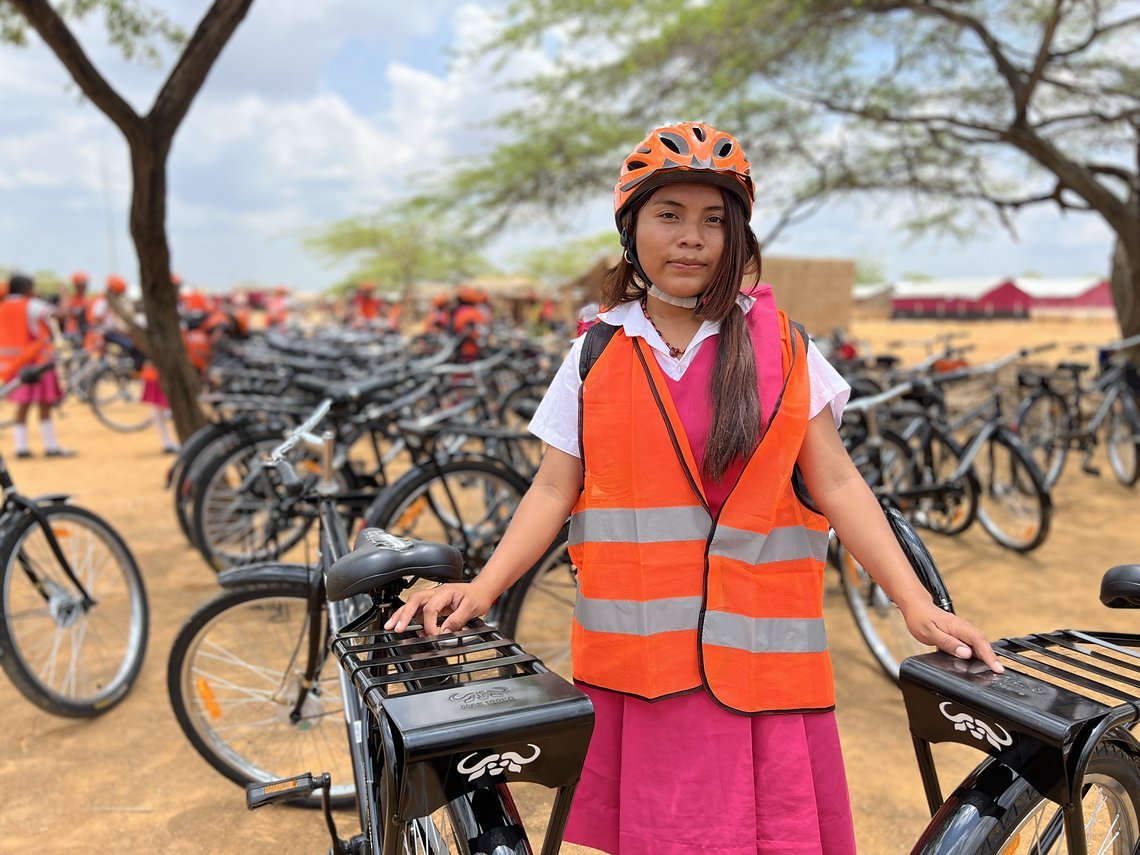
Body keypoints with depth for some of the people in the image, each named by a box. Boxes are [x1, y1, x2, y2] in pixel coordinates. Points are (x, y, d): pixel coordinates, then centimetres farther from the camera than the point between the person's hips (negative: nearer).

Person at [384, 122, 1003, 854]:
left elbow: (836, 484, 2)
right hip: (637, 655, 1)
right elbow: (554, 491, 4)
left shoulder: (780, 348, 4)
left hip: (758, 652, 0)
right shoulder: (596, 356, 5)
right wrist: (481, 590, -8)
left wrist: (916, 603, -7)